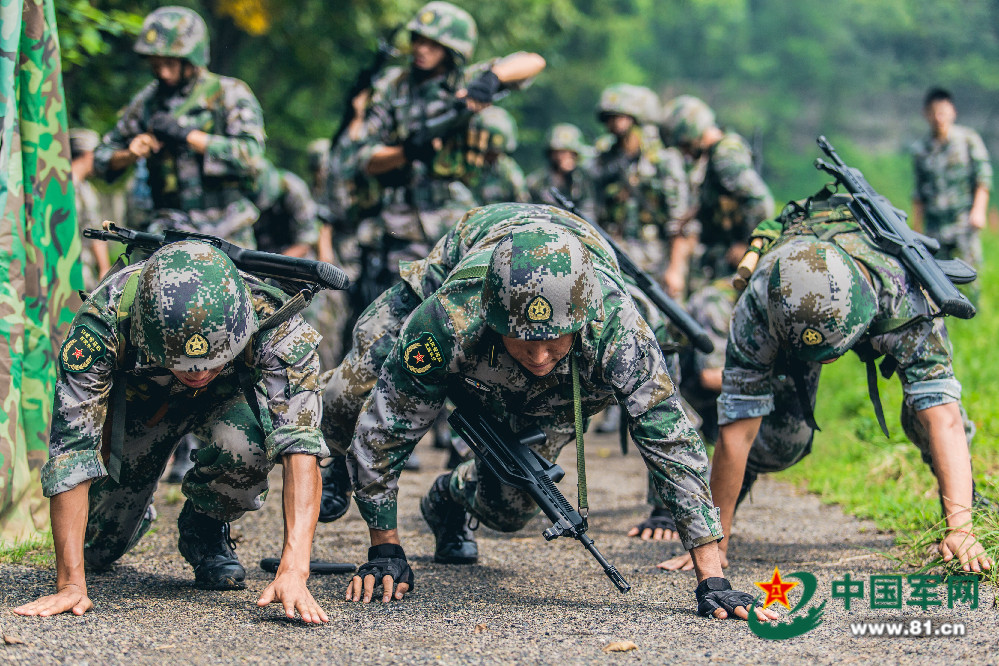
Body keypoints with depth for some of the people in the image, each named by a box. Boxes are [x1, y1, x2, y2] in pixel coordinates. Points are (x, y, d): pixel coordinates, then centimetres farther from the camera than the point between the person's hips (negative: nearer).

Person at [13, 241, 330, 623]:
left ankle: (205, 529, -1)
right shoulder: (102, 323, -41)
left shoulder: (273, 325, -41)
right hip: (137, 393, 1)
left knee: (244, 446, -34)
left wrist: (294, 571, -57)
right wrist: (70, 583, -44)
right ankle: (137, 512, 39)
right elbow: (72, 449, -40)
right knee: (97, 550, 2)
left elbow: (300, 442, -47)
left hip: (229, 396, -1)